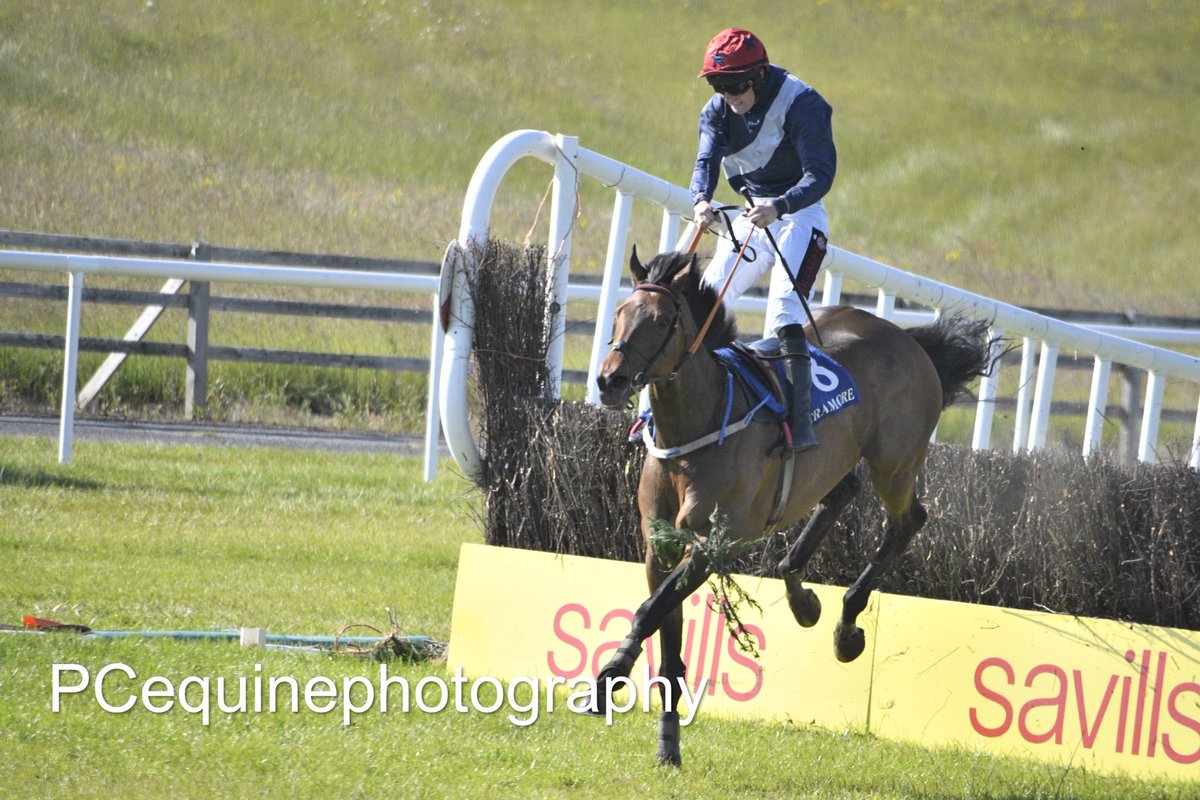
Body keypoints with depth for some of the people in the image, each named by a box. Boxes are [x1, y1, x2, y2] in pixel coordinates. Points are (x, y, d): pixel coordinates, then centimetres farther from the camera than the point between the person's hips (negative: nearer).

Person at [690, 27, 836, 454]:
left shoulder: (801, 104, -19)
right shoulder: (717, 111, 0)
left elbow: (820, 174, -26)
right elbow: (706, 160, -15)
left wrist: (780, 207, -44)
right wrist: (701, 201, -38)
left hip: (799, 213, -6)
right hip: (752, 217, 6)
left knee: (783, 308, -25)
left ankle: (798, 420, -33)